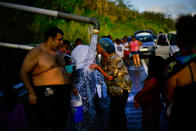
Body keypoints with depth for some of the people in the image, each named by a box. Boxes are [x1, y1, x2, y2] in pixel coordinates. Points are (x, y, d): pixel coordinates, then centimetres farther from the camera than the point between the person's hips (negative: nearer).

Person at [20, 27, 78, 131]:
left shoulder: (57, 53, 18)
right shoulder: (36, 52, -7)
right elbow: (24, 72, -9)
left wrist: (71, 87, 23)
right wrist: (31, 93, -17)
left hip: (63, 93, 8)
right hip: (47, 94, -7)